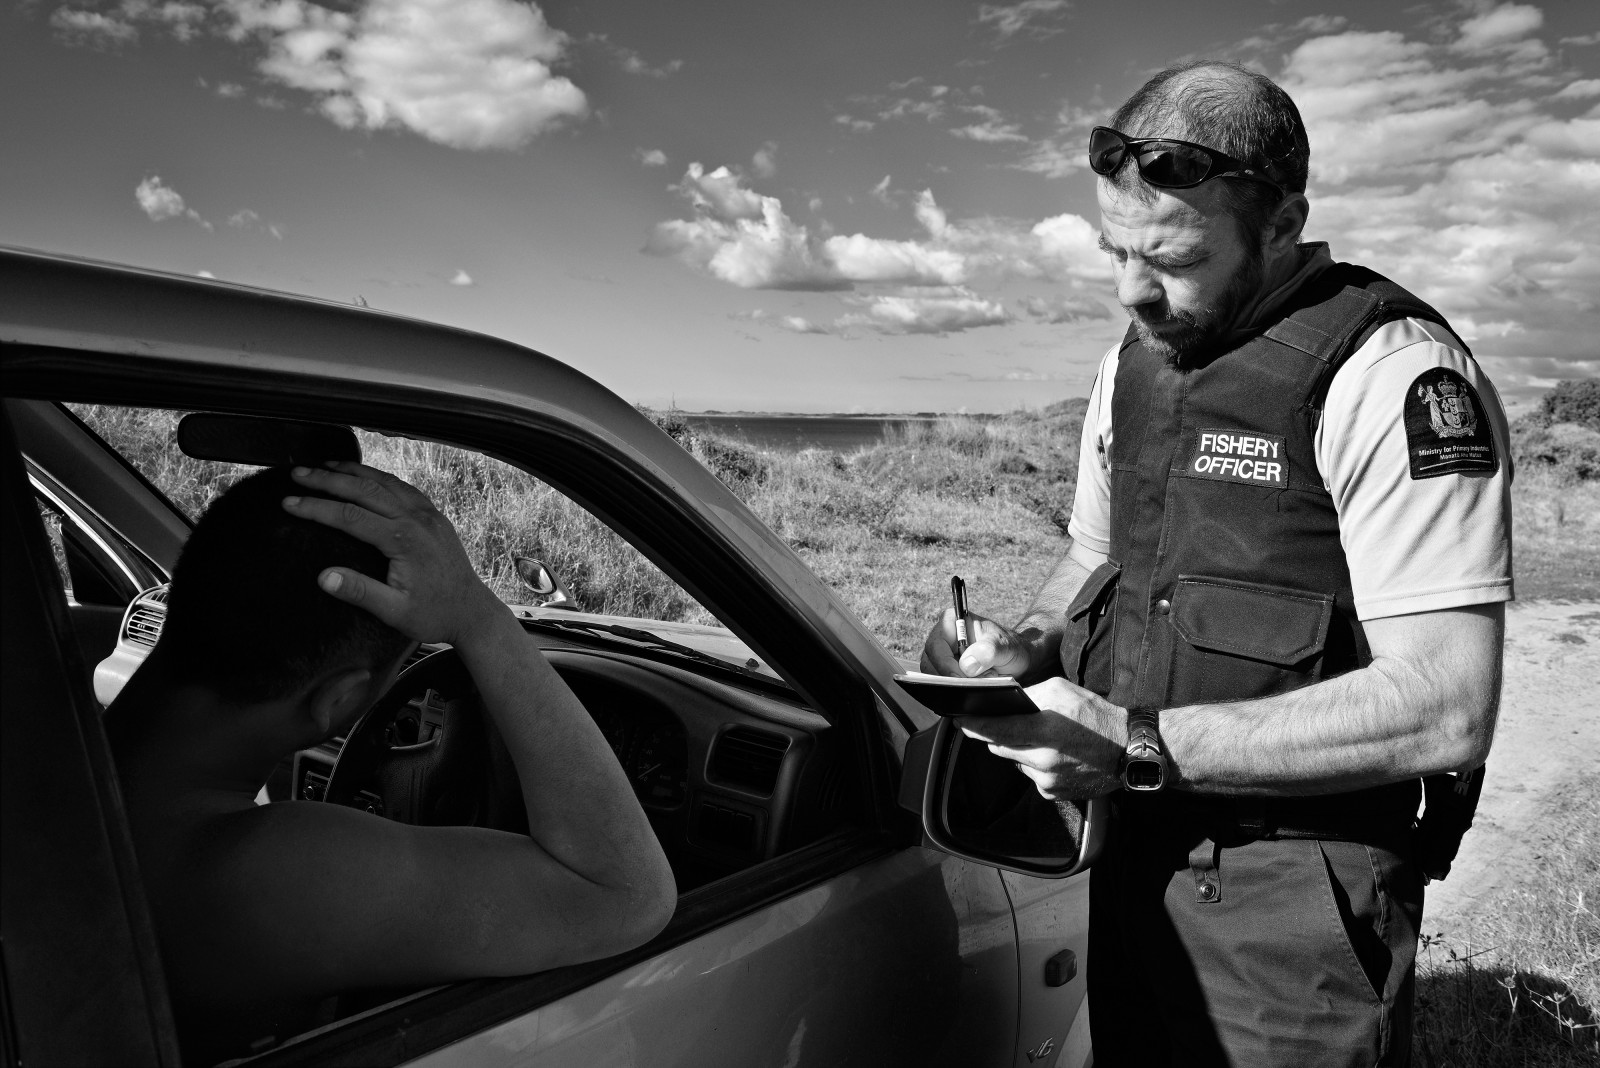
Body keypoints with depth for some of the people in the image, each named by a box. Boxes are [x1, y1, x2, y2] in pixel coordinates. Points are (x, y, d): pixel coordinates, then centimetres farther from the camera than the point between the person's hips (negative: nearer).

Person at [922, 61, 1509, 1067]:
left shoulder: (1392, 372, -17)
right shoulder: (1134, 360, 7)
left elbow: (1447, 711, -24)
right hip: (1131, 864, 7)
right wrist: (1026, 645, -4)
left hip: (1291, 906, -6)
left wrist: (1141, 745, -26)